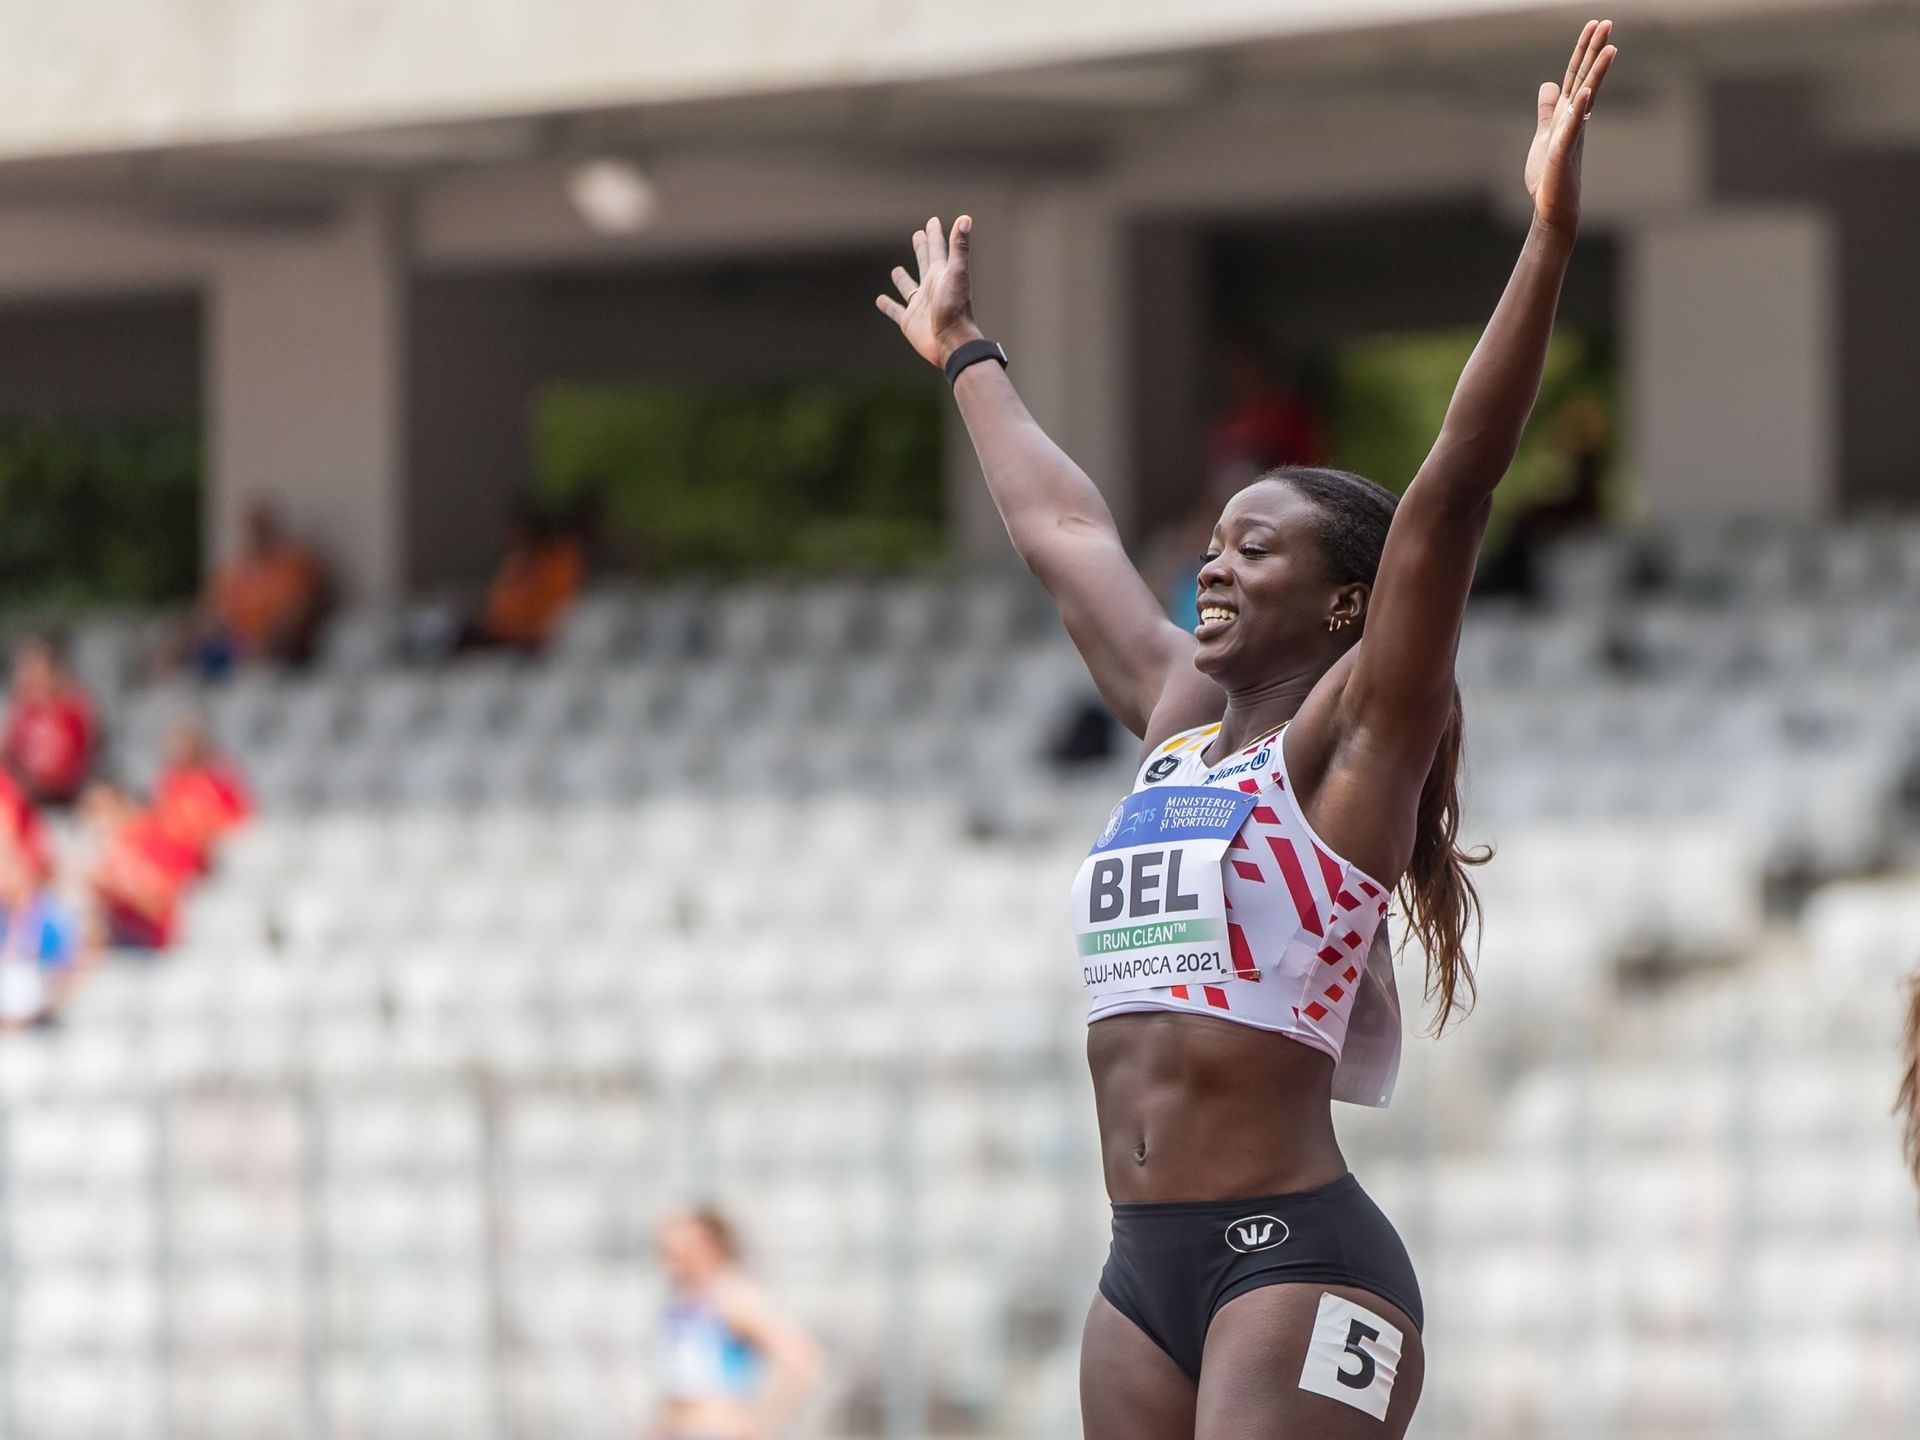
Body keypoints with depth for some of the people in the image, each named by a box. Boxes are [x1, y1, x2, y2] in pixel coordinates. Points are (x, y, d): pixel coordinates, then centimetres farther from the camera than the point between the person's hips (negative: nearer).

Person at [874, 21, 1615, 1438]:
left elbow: (1453, 488, -12)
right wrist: (967, 357, 45)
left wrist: (1551, 231, -21)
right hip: (1147, 1268, 8)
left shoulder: (1350, 739, -2)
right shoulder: (1179, 719, 17)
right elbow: (1063, 529, 31)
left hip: (1296, 1256, -7)